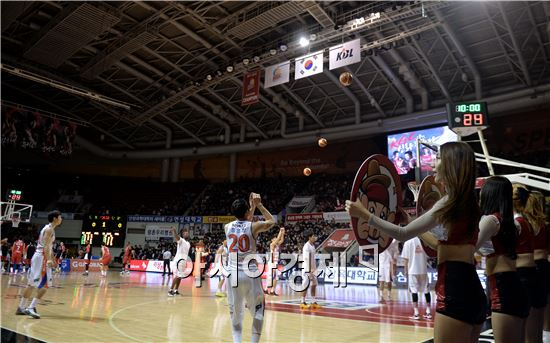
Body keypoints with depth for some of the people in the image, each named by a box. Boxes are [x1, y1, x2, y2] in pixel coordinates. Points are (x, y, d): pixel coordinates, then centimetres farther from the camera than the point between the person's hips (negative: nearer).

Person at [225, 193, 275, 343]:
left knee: (235, 313, 16)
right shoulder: (254, 226, -8)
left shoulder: (227, 227, 4)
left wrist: (252, 206, 29)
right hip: (250, 273, -3)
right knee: (258, 312, 13)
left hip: (233, 274, 3)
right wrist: (259, 205, 15)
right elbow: (272, 221, 12)